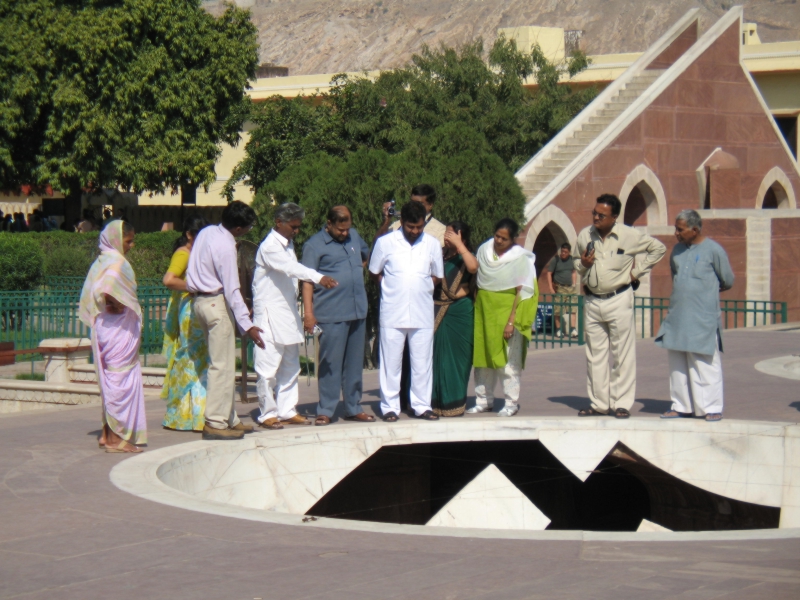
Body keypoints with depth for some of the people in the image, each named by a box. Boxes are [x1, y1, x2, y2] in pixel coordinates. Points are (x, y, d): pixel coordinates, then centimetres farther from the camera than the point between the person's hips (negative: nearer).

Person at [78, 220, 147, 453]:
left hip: (105, 327, 9)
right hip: (119, 329, -9)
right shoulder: (117, 262, -16)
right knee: (121, 380, -4)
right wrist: (117, 306, -18)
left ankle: (108, 433, 21)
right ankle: (117, 438, -1)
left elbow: (93, 294, 13)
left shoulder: (102, 261, 12)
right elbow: (106, 290, -33)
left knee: (110, 380, 15)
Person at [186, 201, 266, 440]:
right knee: (222, 365, -6)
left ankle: (230, 419, 19)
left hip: (201, 300, 9)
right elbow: (232, 290, -21)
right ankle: (215, 423, -6)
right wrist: (247, 325, -20)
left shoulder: (207, 232, 5)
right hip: (217, 303, -9)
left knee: (221, 363, 14)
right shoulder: (225, 247, -21)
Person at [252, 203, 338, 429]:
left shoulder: (288, 244, 15)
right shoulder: (269, 247, -14)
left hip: (288, 313, 9)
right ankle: (267, 414, 2)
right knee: (269, 368, -5)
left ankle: (287, 411, 18)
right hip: (270, 315, -9)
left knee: (290, 366, 12)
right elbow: (291, 267, -30)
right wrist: (318, 277, -43)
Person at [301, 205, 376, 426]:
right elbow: (307, 280, -10)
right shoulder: (314, 245, -6)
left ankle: (353, 408, 19)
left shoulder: (354, 236, 12)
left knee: (354, 362, 11)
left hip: (358, 311, 6)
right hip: (331, 315, -6)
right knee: (330, 363, -3)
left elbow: (366, 254, 34)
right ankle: (325, 410, 4)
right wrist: (308, 313, -16)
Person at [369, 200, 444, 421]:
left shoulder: (432, 244, 5)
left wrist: (420, 287, 2)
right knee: (391, 362, 1)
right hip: (393, 313, -2)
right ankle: (390, 407, 8)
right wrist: (393, 288, 1)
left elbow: (437, 276, 14)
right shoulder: (385, 243, -1)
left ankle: (422, 405, 13)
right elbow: (374, 273, 9)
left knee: (422, 362, 5)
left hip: (422, 314, 2)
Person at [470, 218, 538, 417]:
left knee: (507, 359, -5)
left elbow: (522, 293, -9)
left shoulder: (521, 259, -8)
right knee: (482, 355, 7)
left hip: (506, 309, -5)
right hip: (484, 309, 5)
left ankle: (511, 403, 2)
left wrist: (511, 321, -15)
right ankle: (483, 400, 15)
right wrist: (474, 309, 8)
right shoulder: (484, 250, 5)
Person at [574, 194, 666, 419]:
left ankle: (622, 403, 3)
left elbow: (658, 248, 5)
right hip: (592, 301, 4)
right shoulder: (584, 236, 3)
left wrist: (637, 271, 0)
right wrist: (582, 265, -4)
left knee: (622, 355, -2)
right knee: (594, 355, 7)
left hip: (619, 300, -4)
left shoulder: (629, 236, -7)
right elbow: (576, 260, 20)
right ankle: (599, 403, 13)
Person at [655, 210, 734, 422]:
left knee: (705, 363, -4)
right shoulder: (677, 250, 11)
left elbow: (728, 281, 3)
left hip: (703, 319, -6)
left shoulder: (713, 250, -6)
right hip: (677, 315, 6)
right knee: (678, 364, 8)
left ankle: (711, 407, 1)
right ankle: (681, 405, 16)